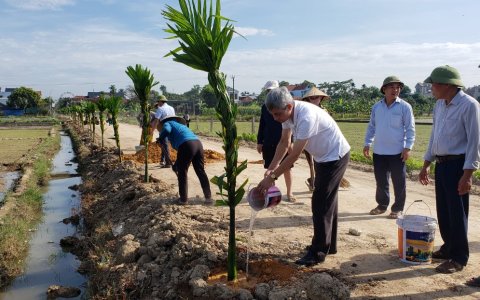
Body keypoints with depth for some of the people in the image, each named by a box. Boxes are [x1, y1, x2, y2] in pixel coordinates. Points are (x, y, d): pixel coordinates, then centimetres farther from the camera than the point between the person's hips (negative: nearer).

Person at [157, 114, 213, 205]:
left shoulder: (167, 123, 21)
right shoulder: (181, 125, 40)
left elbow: (166, 130, -7)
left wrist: (160, 138, 13)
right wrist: (176, 164, 46)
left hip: (187, 145, -7)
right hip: (198, 143, 7)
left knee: (182, 173, 9)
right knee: (201, 172, 14)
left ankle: (183, 199, 14)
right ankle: (208, 197, 17)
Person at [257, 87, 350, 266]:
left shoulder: (306, 117, -35)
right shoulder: (287, 113, -8)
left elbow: (295, 154, -32)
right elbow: (284, 143, 1)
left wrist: (272, 177, -28)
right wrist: (271, 169, -8)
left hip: (335, 157, -9)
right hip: (322, 157, 9)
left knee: (321, 204, -7)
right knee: (328, 202, 17)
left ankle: (318, 253, 4)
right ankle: (329, 246, 31)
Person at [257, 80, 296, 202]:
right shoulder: (265, 107, 7)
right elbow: (262, 125, 11)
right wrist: (259, 142, 7)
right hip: (268, 143, 4)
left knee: (287, 168, 5)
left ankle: (289, 193, 17)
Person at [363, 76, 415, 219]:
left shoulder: (405, 106, -4)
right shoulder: (376, 107, 7)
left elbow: (410, 129, -4)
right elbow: (371, 127, 14)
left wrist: (408, 148, -12)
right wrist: (367, 144, 9)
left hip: (397, 152, -4)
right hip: (379, 151, 4)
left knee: (398, 182, 5)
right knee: (381, 181, 13)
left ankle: (398, 209, 17)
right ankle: (382, 205, 28)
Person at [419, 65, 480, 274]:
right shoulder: (439, 105, 10)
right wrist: (426, 165, 18)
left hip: (458, 164, -7)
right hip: (441, 163, 7)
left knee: (457, 212, 0)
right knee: (443, 210, 14)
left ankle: (459, 258, 12)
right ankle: (448, 247, 29)